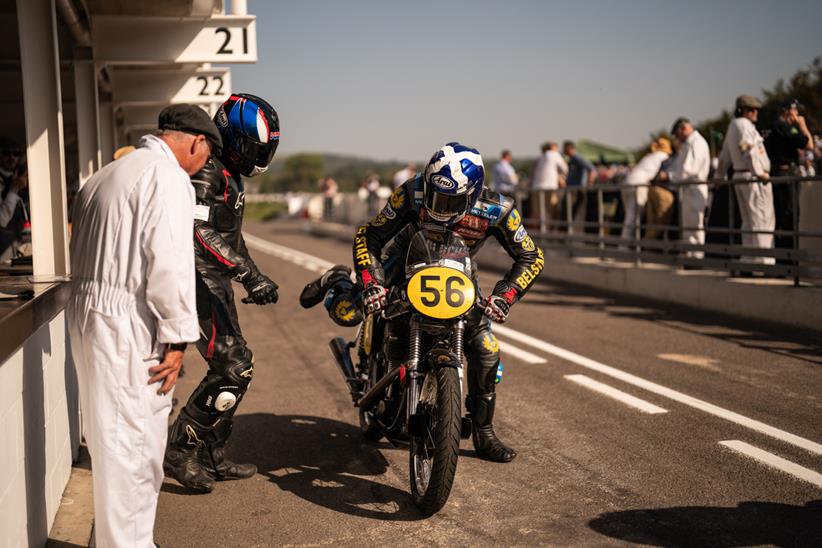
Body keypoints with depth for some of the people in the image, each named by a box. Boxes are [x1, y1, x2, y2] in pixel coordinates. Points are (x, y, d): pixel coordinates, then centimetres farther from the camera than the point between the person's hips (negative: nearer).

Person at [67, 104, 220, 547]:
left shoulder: (106, 175, 20)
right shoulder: (167, 176, -10)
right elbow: (168, 261, -18)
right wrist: (177, 337, -15)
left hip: (87, 313, 10)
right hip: (127, 326, -10)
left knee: (117, 439, 18)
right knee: (130, 442, -3)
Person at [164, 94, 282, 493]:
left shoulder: (229, 173, 17)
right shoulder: (203, 171, -16)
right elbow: (200, 234, -28)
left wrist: (252, 274, 30)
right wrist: (250, 275, -31)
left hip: (215, 280, 10)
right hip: (196, 279, -10)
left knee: (231, 368, 13)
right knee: (233, 366, -14)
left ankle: (212, 458, 22)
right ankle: (179, 450, -4)